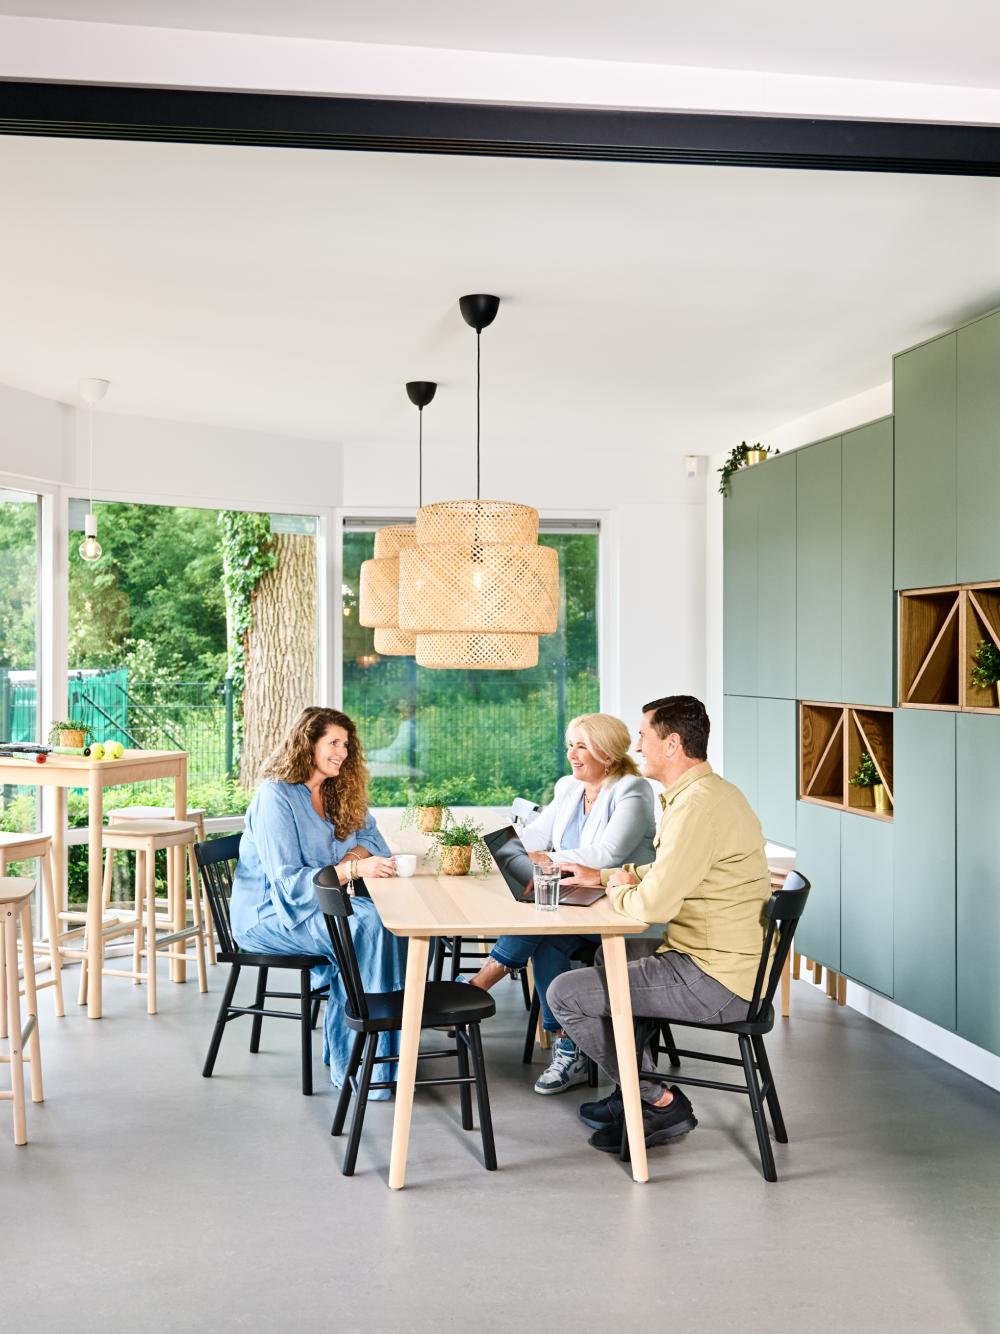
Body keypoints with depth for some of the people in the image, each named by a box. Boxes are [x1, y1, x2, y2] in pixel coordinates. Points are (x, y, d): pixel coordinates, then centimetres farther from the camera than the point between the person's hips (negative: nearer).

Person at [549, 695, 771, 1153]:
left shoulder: (696, 806, -23)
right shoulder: (712, 791, 12)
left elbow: (654, 904, -27)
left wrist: (619, 891, -6)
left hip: (714, 981, -11)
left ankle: (660, 1104, 6)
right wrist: (603, 875, 18)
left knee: (565, 994, -6)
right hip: (727, 961, 11)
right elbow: (668, 873, 25)